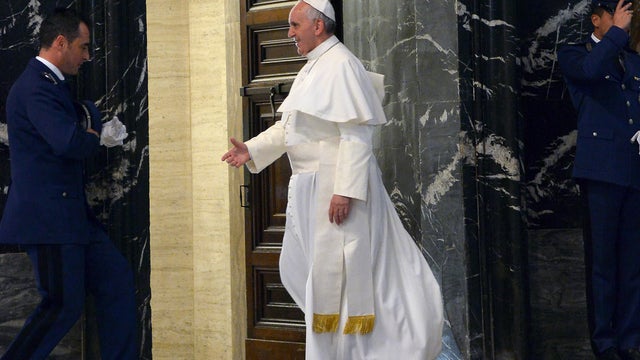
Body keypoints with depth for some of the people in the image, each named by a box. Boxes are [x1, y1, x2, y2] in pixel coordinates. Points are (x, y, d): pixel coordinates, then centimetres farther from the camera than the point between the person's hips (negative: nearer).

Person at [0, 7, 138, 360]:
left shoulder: (52, 84, 18)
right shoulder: (36, 87, -17)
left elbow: (89, 117, 16)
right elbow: (69, 142, -28)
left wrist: (88, 127, -7)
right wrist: (92, 138, -7)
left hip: (72, 213, 10)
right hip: (47, 216, -10)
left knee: (116, 281, 10)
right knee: (64, 305, -5)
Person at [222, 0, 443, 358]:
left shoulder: (341, 65, -15)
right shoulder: (313, 68, 15)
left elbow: (357, 134, -21)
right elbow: (287, 127, 18)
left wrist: (345, 190, -25)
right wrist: (252, 149, 5)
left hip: (337, 183, -10)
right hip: (311, 184, 10)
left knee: (333, 271, -2)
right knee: (298, 268, 16)